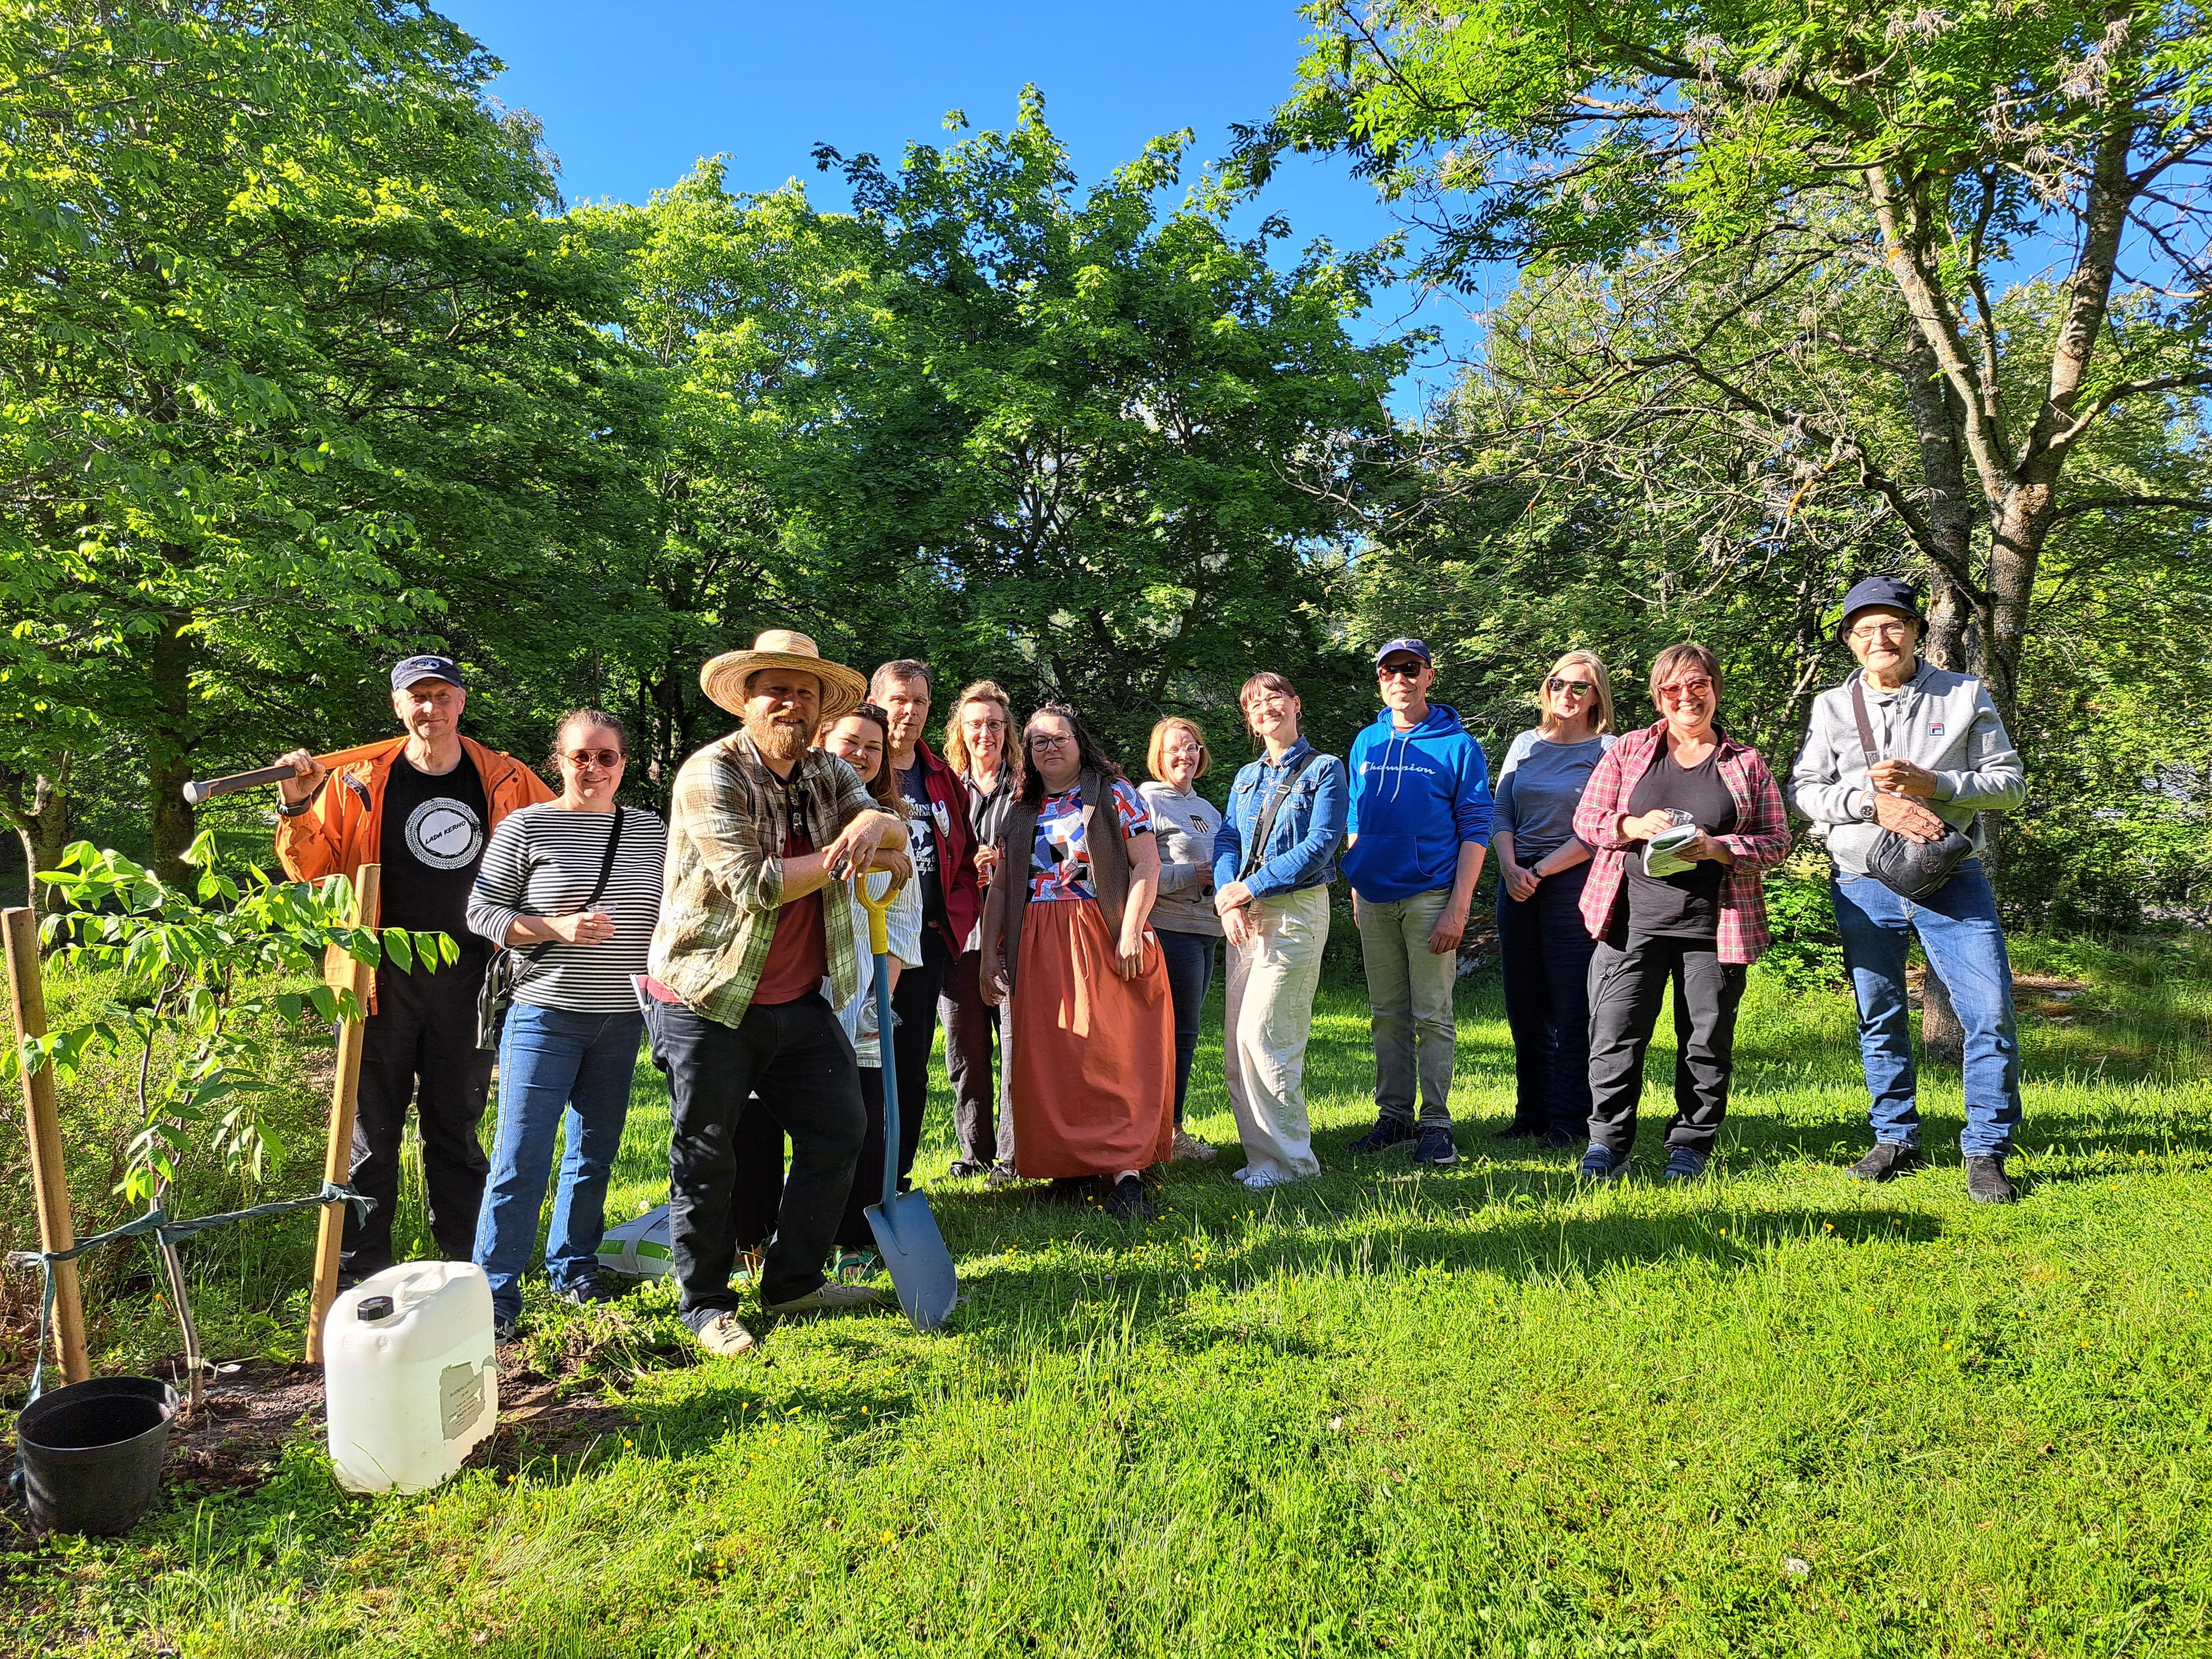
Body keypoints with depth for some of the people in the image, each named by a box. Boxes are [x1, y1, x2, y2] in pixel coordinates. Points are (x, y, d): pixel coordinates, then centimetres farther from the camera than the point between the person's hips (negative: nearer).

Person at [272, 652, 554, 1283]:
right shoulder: (359, 780, 2)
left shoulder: (506, 780, 4)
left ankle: (466, 1271, 22)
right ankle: (359, 1275, 20)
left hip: (468, 978, 1)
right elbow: (315, 866, 4)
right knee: (372, 1131, 7)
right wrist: (298, 807, -14)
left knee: (457, 1128, 12)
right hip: (384, 976, -1)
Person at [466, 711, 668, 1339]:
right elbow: (482, 913, -5)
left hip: (622, 1019, 4)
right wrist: (557, 928, -18)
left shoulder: (651, 830, 8)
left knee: (595, 1152, 14)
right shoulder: (527, 827, -4)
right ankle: (495, 1292, 7)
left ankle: (573, 1269, 30)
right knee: (522, 1159, -4)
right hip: (546, 1013, -4)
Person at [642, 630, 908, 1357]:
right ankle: (703, 1303, 23)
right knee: (705, 1156, 5)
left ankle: (794, 1280, 29)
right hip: (708, 999, -7)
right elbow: (753, 885, -23)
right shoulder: (711, 774, -15)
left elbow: (897, 831, -1)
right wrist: (840, 856, -15)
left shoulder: (828, 774, 7)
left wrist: (876, 824, -24)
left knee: (839, 1130, 12)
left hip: (800, 999, 7)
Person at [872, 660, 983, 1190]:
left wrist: (957, 916, 6)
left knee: (911, 1067, 9)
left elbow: (966, 860, 20)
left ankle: (896, 1179, 20)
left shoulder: (944, 780, 16)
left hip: (928, 941, 5)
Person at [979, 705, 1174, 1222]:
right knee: (1048, 1059, 2)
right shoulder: (1021, 811, 16)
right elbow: (1001, 888, 15)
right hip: (1038, 948, 4)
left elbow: (1146, 864, -4)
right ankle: (1072, 1164, 12)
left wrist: (1131, 931, -14)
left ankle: (1125, 1171, -10)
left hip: (1105, 942, -4)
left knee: (1114, 1053, -8)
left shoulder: (1113, 794, 4)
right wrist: (990, 953, 7)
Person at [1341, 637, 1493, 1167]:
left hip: (1430, 897, -5)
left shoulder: (1458, 744, -3)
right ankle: (1394, 1117, 19)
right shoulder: (1366, 743, 11)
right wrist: (1355, 889, 12)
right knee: (1388, 1016, 11)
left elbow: (1475, 830, -6)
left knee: (1432, 1016, -1)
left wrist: (1458, 907, -14)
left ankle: (1437, 1124, 7)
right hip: (1375, 898, 5)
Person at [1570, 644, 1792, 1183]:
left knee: (1707, 1043, 7)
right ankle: (1607, 1143, 8)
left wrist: (1718, 848, -12)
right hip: (1633, 919, 0)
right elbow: (1586, 820, 6)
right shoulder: (1628, 750, 9)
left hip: (1714, 924, 1)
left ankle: (1690, 1147, 21)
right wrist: (1634, 826, -14)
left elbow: (1777, 842, 6)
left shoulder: (1747, 763, 9)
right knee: (1616, 1036, -3)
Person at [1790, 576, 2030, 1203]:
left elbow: (2011, 782, 2)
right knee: (1880, 1021, 9)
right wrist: (1874, 803, -15)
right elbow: (1802, 790, 1)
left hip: (1954, 881, -1)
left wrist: (1933, 785, -15)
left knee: (1991, 1014, -7)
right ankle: (1896, 1140, 24)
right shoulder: (1831, 707, 8)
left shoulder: (1966, 696, 5)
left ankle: (1986, 1152, 7)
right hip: (1865, 887, 1)